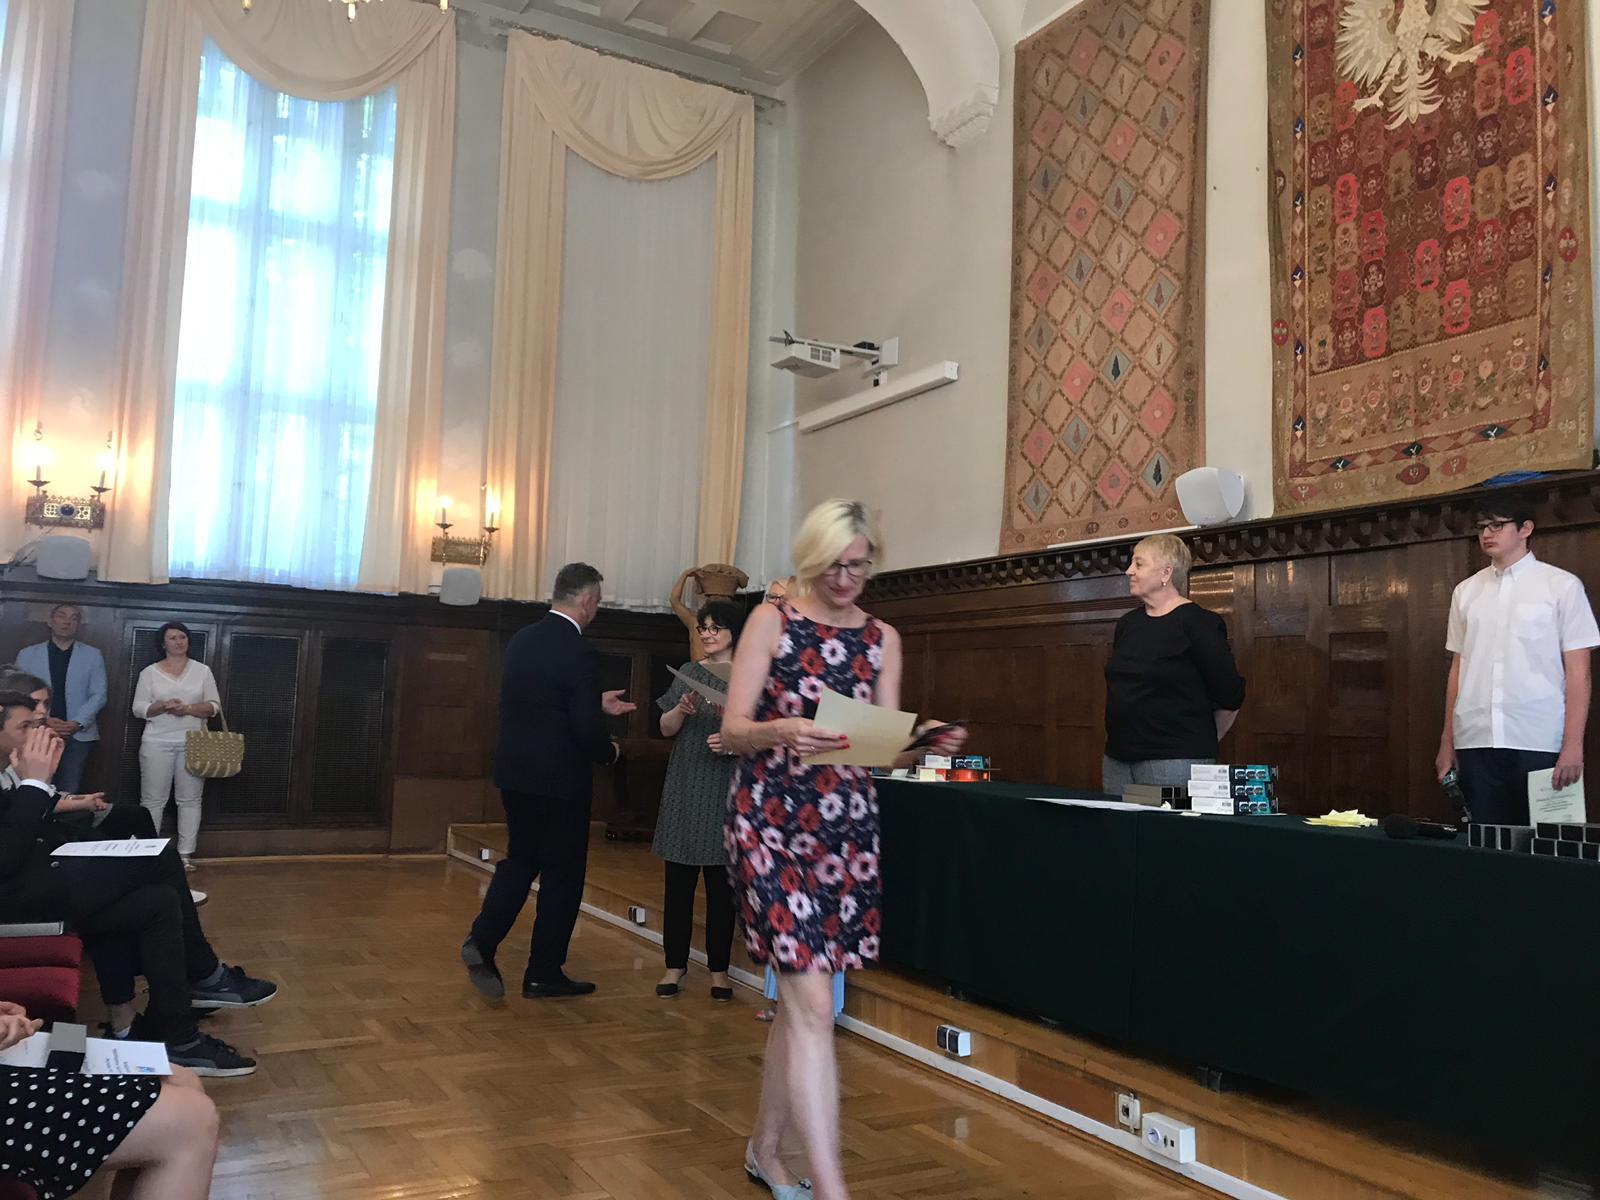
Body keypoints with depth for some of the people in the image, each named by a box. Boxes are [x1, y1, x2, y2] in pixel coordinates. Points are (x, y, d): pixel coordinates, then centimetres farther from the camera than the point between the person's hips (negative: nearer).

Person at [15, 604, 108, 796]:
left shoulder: (93, 655, 9)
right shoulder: (27, 654, 9)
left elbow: (98, 695, 3)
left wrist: (78, 723, -11)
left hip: (79, 735, 0)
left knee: (69, 793, -4)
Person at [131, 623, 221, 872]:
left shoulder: (202, 671, 8)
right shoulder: (150, 672, 6)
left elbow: (214, 706, 3)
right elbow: (138, 708, 1)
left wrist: (189, 708, -15)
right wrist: (163, 706, -17)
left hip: (193, 744, 1)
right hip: (157, 743, -1)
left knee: (190, 799, 1)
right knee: (152, 800, 0)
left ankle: (186, 854, 6)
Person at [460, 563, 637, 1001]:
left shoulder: (521, 641, 4)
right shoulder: (580, 655, -19)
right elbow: (587, 732, -21)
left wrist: (596, 703, 23)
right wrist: (611, 751, 1)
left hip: (514, 773, 7)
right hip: (560, 780, -7)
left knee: (521, 859, 22)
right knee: (563, 874, 8)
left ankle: (482, 940, 6)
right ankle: (544, 973, 18)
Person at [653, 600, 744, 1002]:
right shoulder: (689, 673, 9)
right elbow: (666, 728, 7)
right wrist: (683, 710, -13)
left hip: (726, 791, -3)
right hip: (684, 788, 3)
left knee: (720, 884, 5)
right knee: (678, 880, 6)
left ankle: (719, 968, 17)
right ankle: (675, 964, 18)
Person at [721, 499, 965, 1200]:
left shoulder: (882, 638, 9)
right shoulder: (772, 620, -3)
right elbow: (732, 730, -8)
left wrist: (925, 744, -14)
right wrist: (781, 731, -29)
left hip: (847, 827, 5)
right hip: (772, 820, -5)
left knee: (798, 997, 13)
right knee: (814, 1005, -10)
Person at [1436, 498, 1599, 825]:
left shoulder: (1562, 586, 3)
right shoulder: (1465, 591, 12)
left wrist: (1573, 744, -9)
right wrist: (1446, 742, 9)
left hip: (1538, 742, -3)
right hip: (1474, 741, 3)